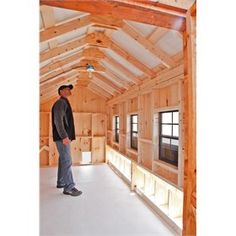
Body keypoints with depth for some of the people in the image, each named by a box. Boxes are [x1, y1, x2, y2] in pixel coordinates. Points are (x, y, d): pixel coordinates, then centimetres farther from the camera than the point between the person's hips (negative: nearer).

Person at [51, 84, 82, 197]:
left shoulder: (64, 103, 21)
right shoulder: (60, 103, -10)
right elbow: (58, 121, -21)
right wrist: (64, 136, -29)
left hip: (64, 137, 10)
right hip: (62, 137, -10)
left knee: (63, 160, 15)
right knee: (67, 161, -8)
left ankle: (61, 182, 27)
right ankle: (69, 187, -2)